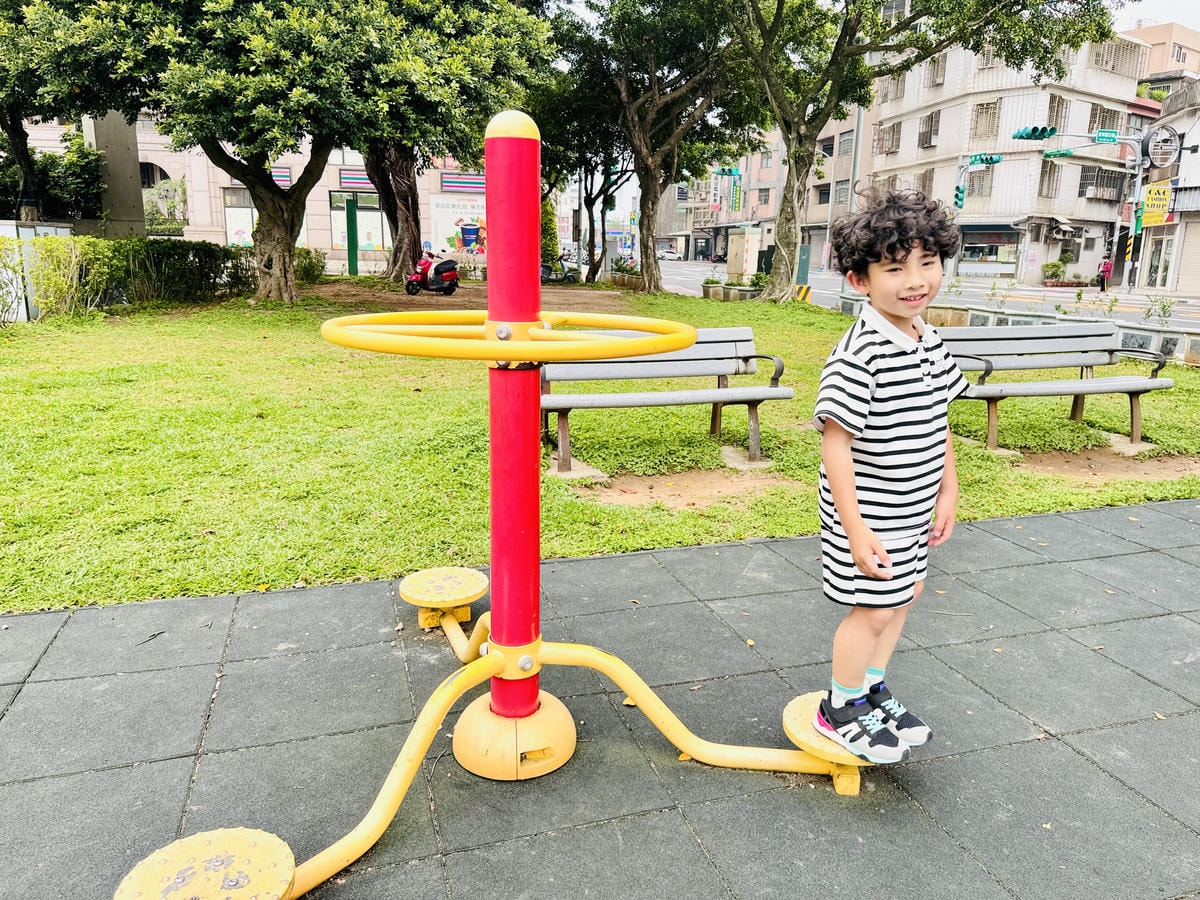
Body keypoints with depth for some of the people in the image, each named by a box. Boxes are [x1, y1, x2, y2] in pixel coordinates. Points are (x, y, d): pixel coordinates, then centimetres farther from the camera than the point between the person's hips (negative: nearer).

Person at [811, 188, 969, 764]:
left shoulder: (930, 343, 2)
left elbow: (937, 424, 12)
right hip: (868, 515, -9)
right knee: (874, 608, 2)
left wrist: (947, 491, 12)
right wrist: (855, 528, -26)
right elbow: (835, 442, -26)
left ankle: (872, 692, 41)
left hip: (911, 512, 9)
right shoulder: (859, 355, -25)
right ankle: (840, 710, 25)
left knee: (902, 597, 20)